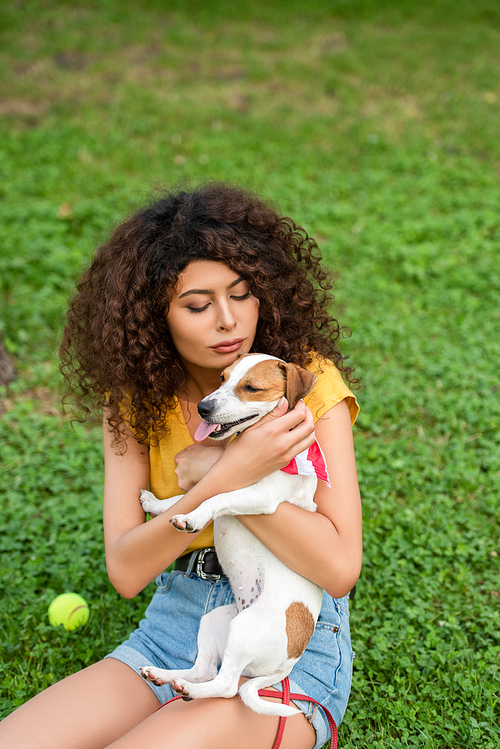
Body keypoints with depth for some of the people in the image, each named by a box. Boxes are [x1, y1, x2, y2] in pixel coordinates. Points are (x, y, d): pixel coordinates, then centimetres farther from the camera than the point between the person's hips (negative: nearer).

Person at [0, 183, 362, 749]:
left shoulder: (308, 380, -12)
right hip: (173, 627, 3)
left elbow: (339, 568, -19)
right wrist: (232, 474, -28)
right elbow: (125, 571, -13)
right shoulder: (133, 397, -3)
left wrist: (208, 472, -24)